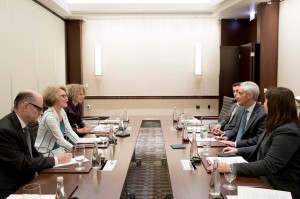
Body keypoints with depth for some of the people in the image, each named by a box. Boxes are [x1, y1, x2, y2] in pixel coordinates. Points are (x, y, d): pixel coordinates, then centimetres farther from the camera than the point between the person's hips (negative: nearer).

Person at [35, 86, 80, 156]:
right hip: (45, 153, -8)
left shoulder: (62, 111, 1)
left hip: (59, 149, 8)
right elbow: (60, 140, -23)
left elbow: (69, 131, 2)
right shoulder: (49, 116, -24)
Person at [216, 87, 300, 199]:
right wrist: (238, 150, 11)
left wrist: (231, 167, -30)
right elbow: (262, 148, 21)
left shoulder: (287, 132, -25)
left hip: (281, 189, -9)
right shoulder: (277, 126, 9)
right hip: (265, 180, 9)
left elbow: (268, 166, -29)